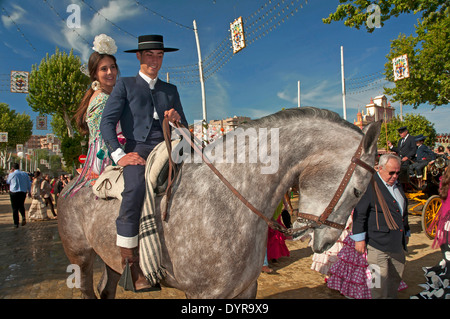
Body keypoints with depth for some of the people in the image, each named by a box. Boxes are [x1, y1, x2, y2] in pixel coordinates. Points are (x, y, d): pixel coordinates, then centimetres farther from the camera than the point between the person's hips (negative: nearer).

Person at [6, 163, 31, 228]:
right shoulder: (25, 174, 4)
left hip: (14, 193, -3)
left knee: (15, 208, 5)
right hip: (23, 192, 3)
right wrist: (29, 192, 17)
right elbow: (29, 184, 9)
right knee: (21, 206, 20)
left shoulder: (12, 174, -6)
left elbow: (7, 182, 13)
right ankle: (23, 216, -6)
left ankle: (16, 223, 7)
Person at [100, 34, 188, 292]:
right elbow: (107, 123, 4)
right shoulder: (125, 85, 15)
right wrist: (119, 155, -9)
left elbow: (184, 129, 22)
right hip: (137, 150, -3)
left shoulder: (171, 90, 25)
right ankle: (129, 265, -13)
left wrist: (177, 119, -2)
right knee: (134, 193, -28)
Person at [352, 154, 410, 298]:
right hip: (378, 244, -8)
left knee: (396, 278, 18)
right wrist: (359, 239, -14)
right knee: (380, 281, -2)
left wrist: (406, 233, 28)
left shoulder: (397, 186, 13)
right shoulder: (370, 185, -13)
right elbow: (359, 213, -14)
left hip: (398, 243, 8)